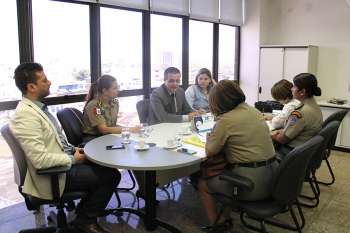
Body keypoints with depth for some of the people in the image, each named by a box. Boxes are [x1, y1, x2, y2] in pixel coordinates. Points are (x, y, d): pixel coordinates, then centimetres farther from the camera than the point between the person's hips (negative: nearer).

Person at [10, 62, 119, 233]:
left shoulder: (38, 107, 7)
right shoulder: (25, 115, -23)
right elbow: (40, 159, -28)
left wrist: (73, 150, 3)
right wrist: (73, 159, -16)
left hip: (63, 162, 9)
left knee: (105, 166, 7)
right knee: (111, 176, -7)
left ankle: (84, 210, 21)